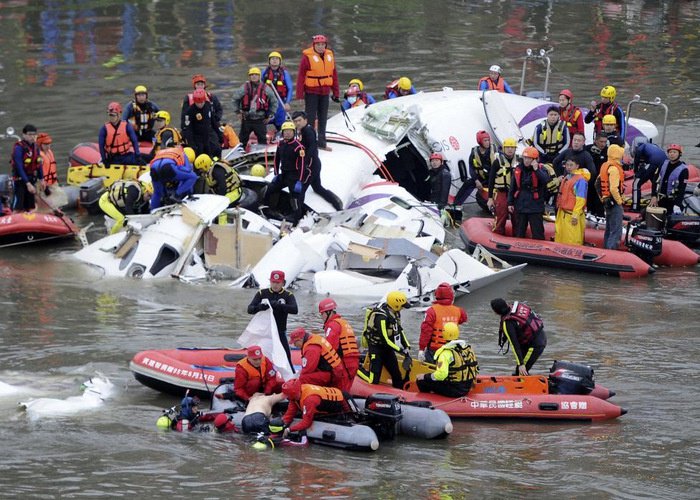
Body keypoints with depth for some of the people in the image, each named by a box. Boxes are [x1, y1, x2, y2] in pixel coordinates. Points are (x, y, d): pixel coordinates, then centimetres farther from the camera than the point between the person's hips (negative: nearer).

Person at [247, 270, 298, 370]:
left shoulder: (288, 295, -3)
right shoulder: (262, 293, 1)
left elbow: (294, 310, -21)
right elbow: (250, 309, -6)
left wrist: (278, 305, -35)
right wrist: (259, 307, -30)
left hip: (280, 332, -2)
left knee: (286, 358, -7)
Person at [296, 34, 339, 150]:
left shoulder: (329, 55, 5)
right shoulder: (307, 57, -11)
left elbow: (334, 75, 11)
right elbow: (301, 76, -11)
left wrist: (336, 92, 10)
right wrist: (300, 94, -14)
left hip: (325, 92, 5)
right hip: (311, 92, -5)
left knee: (323, 118, 13)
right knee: (310, 117, -2)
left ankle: (322, 142, 22)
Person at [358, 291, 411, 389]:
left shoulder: (395, 313, -1)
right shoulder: (381, 317, -28)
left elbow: (400, 330, 10)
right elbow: (385, 339, -28)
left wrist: (406, 347, 2)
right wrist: (402, 350, -23)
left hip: (387, 348, 8)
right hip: (376, 348, -8)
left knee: (397, 375, 9)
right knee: (374, 380, -9)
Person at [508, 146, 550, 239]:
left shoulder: (540, 169, -6)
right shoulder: (518, 170, 4)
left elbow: (546, 180, -26)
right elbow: (512, 188, 10)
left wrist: (536, 169, -28)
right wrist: (510, 203, 9)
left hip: (535, 206, -4)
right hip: (520, 206, 4)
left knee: (537, 234, -1)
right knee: (519, 233, 14)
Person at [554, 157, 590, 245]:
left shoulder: (580, 180, -12)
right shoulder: (566, 178, 15)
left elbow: (580, 199, -16)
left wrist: (576, 215, -19)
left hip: (572, 215, -9)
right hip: (562, 214, 9)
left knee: (572, 241, -8)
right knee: (560, 238, 13)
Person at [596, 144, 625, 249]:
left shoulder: (605, 166, 11)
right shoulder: (614, 168, -19)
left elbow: (598, 185, 17)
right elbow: (613, 188, -26)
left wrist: (603, 199, 20)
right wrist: (619, 201, -14)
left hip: (607, 202, 10)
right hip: (614, 203, -10)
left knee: (609, 230, 19)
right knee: (616, 232, -8)